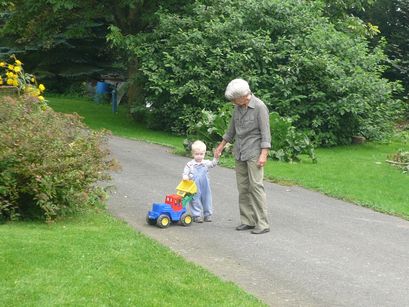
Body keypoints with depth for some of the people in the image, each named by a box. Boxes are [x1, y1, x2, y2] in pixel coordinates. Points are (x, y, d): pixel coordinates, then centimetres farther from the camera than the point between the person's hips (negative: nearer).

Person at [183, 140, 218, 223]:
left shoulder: (206, 163, 4)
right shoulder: (190, 164, -3)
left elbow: (213, 164, -8)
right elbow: (186, 171, -6)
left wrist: (216, 158, -24)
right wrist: (185, 176, -28)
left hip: (205, 188, 3)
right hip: (194, 188, -3)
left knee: (207, 200, 11)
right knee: (196, 201, 0)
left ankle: (208, 214, 24)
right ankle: (197, 215, 9)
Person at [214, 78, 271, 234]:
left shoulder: (259, 107, -12)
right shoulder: (238, 107, 8)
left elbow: (265, 132, -14)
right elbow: (232, 128, 22)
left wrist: (264, 154, -20)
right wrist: (221, 146, 27)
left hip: (254, 152, -7)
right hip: (240, 152, 7)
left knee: (256, 185, -11)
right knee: (243, 187, 6)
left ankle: (262, 223, -8)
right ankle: (248, 221, 12)